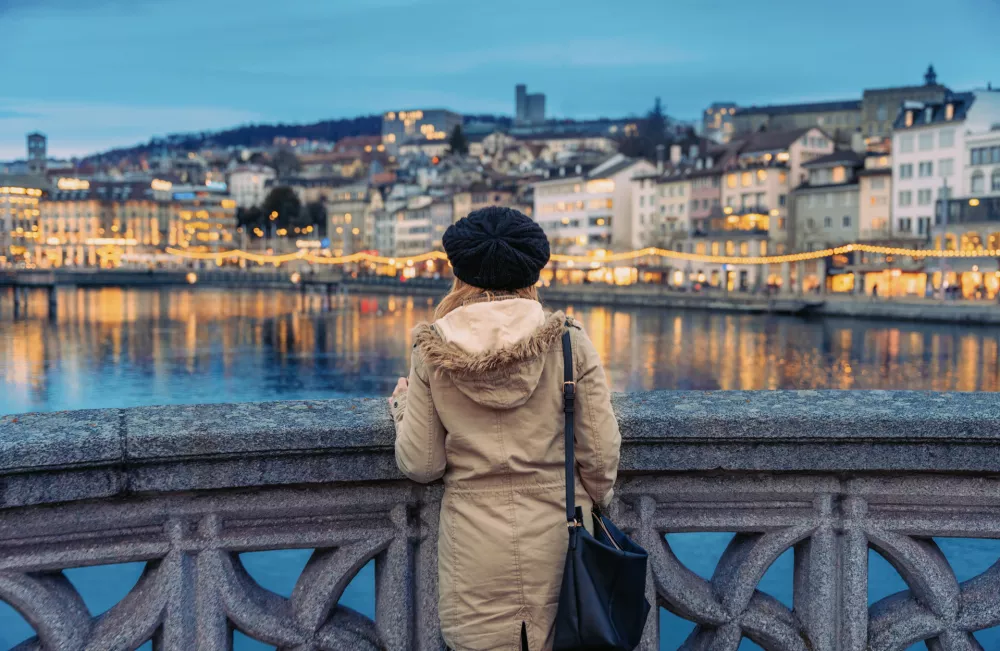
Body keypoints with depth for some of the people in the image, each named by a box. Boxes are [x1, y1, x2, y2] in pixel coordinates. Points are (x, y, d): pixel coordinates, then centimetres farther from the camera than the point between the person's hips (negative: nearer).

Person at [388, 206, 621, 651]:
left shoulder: (432, 352, -6)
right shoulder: (570, 344, -8)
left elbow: (420, 465, -2)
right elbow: (600, 455, -5)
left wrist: (401, 408, 16)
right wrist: (593, 502, 15)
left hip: (474, 544, 0)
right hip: (556, 535, 0)